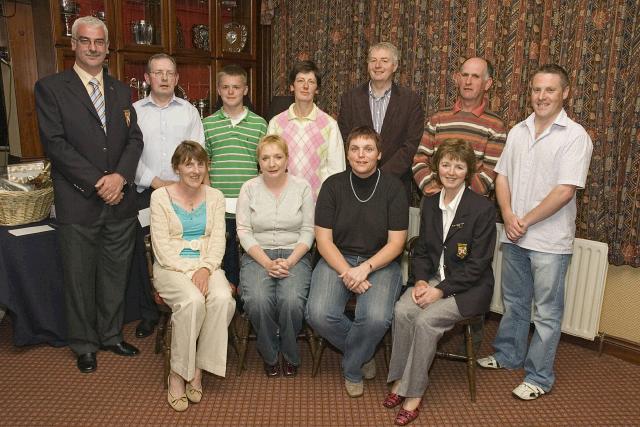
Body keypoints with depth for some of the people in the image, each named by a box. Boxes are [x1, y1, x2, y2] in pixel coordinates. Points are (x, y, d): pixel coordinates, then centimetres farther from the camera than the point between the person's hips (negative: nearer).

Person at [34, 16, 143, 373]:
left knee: (116, 273, 13)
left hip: (120, 200, 4)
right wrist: (98, 182, -15)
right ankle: (84, 344, 26)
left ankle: (112, 335, 30)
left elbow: (135, 139, 6)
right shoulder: (50, 88, -1)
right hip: (79, 203, -3)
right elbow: (55, 143, -10)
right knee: (80, 277, 8)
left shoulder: (121, 91, 12)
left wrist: (120, 176, -12)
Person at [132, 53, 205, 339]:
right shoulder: (134, 111, 6)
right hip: (146, 193, 0)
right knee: (145, 254, 2)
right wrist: (156, 182, -9)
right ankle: (149, 313, 17)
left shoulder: (189, 111, 10)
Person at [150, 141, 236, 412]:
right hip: (171, 267, -2)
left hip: (206, 265, 3)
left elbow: (218, 241, 2)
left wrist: (205, 268, -16)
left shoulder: (215, 197, 9)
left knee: (222, 299, -30)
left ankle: (198, 369, -11)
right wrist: (190, 271, -18)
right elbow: (162, 247, -6)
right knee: (192, 301, -33)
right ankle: (177, 374, -13)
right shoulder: (160, 197, 0)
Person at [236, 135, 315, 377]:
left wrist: (289, 262, -13)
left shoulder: (302, 187, 3)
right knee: (258, 300, -29)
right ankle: (269, 355, 1)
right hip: (258, 255, 1)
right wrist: (267, 263, -13)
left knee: (292, 300, -29)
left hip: (294, 255, 0)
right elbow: (244, 232, -1)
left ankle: (290, 355, 2)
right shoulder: (249, 188, 4)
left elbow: (307, 231, 1)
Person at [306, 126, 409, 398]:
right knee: (318, 314, -24)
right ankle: (363, 354, 8)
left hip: (380, 262, -1)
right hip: (337, 259, 1)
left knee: (376, 318, -29)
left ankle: (352, 370, 4)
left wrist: (365, 268, -19)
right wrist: (346, 272, -18)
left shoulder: (393, 188, -2)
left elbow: (396, 243, -4)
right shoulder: (333, 185, 1)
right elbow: (323, 239, -3)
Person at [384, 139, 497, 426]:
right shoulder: (430, 203, 7)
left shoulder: (483, 209, -12)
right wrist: (420, 280, -8)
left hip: (468, 287, -5)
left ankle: (413, 393, -10)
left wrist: (440, 291, -19)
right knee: (402, 311, -23)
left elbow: (477, 265, -13)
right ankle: (399, 380, -7)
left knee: (425, 320, -27)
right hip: (432, 278, 5)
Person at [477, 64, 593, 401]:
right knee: (513, 302, 20)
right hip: (514, 236, 6)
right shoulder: (518, 131, 7)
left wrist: (525, 221, -14)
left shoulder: (575, 136, -10)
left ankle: (539, 377, 21)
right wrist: (508, 216, -7)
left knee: (547, 311, 7)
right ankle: (508, 356, 38)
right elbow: (502, 176, 7)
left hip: (550, 241, -5)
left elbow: (564, 191, -17)